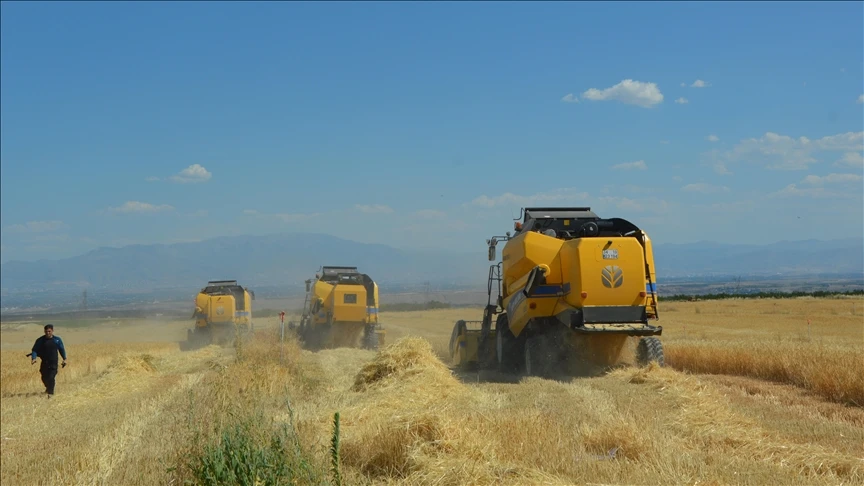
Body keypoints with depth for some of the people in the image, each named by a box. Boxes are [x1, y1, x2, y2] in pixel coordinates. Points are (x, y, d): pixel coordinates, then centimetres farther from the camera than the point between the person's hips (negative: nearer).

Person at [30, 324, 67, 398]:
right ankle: (48, 387, 43)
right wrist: (33, 358, -17)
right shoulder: (40, 340, -2)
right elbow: (34, 350, -1)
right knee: (44, 378, 13)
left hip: (53, 363, -2)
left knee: (51, 378, -14)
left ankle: (50, 393, -12)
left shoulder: (57, 340, 0)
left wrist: (64, 359, 9)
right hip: (44, 363, 2)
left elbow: (62, 349, 12)